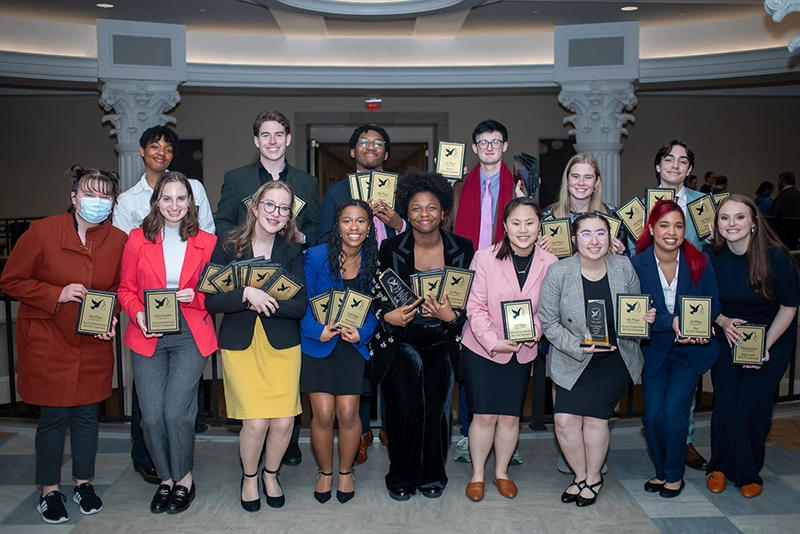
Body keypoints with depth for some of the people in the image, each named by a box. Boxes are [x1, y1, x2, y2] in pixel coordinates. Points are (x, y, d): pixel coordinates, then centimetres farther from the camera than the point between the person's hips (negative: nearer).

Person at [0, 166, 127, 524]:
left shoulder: (119, 241, -2)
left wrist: (110, 318, -7)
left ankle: (84, 484, 31)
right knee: (53, 416, 4)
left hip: (94, 346, 3)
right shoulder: (42, 232, -11)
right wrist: (57, 294, -18)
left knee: (87, 414, 12)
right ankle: (49, 491, 23)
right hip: (48, 342, -3)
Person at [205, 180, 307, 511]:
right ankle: (249, 477, 22)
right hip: (240, 345, -1)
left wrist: (263, 301, -18)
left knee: (283, 420, -4)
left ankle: (270, 474, 28)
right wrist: (247, 294, -23)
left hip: (282, 345, 2)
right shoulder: (228, 247, -3)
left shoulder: (292, 252, 1)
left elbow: (300, 305, -7)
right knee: (255, 421, -9)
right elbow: (211, 300, -9)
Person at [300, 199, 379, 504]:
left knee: (347, 413, -4)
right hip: (318, 345, -1)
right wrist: (317, 330, -21)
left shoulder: (374, 262, 0)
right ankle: (325, 472, 22)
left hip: (355, 345, 2)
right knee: (323, 413, -4)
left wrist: (363, 332, -14)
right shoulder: (315, 257, -7)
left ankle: (346, 471, 22)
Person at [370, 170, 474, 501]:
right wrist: (388, 315, -17)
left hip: (442, 339, 1)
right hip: (401, 338, -1)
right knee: (405, 403, -20)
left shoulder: (463, 249, 3)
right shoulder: (391, 249, 1)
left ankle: (432, 475, 7)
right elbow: (377, 294, 4)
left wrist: (451, 316, -15)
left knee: (437, 406, -17)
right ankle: (402, 477, 2)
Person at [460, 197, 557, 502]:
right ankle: (477, 475, 22)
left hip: (522, 352, 2)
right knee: (484, 416, 1)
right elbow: (475, 307, -14)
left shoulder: (550, 264, -7)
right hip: (481, 349, -2)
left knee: (510, 417, 9)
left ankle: (501, 473, 31)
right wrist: (493, 342, -24)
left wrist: (538, 328, -20)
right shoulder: (485, 258, -14)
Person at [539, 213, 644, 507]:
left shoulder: (624, 267, -5)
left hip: (615, 360, 0)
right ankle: (580, 475, 24)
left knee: (594, 415, -6)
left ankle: (593, 478, 22)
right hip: (573, 361, 0)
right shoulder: (558, 272, -13)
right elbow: (548, 321, -10)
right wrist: (578, 347, -19)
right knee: (565, 419, -5)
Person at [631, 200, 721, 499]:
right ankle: (661, 470, 24)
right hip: (655, 349, 1)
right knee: (652, 414, -2)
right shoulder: (637, 265, -12)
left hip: (691, 351, -1)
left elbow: (712, 305, -3)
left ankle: (675, 474, 13)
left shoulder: (699, 262, -9)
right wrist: (672, 323, -28)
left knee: (673, 411, -10)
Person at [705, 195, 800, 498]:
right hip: (727, 336, 2)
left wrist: (765, 347, -16)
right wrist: (723, 321, -15)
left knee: (753, 404, -11)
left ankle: (749, 473, 11)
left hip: (773, 339, -2)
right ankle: (720, 467, 11)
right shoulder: (712, 257, -11)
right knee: (725, 401, -10)